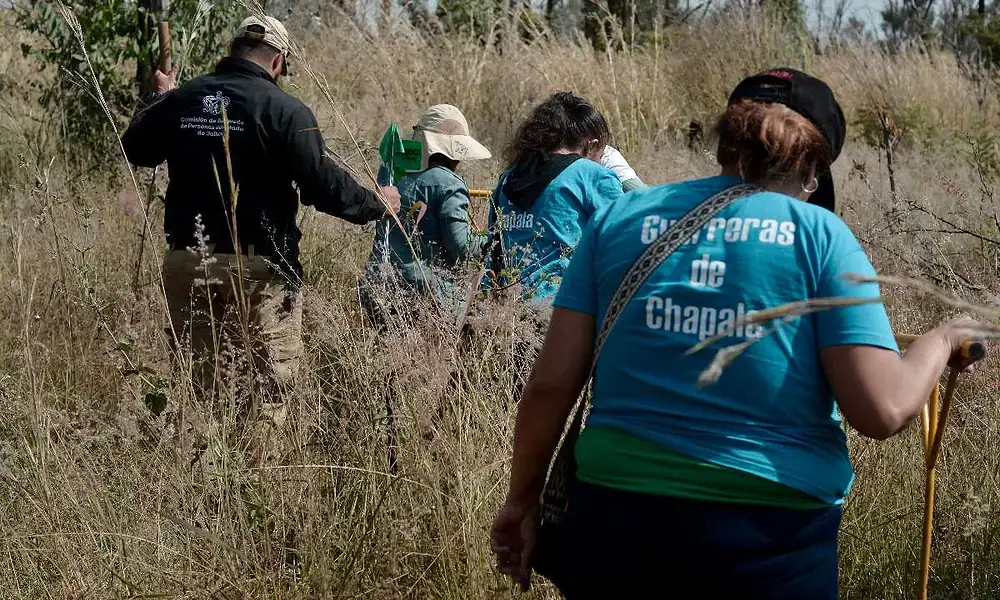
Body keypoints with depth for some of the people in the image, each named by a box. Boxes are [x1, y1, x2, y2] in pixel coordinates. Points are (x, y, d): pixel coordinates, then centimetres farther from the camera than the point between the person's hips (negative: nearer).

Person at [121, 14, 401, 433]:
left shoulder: (180, 99, 6)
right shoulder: (285, 110, -9)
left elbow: (133, 150, 22)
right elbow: (322, 185, -13)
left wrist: (159, 99, 36)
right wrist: (374, 205, 4)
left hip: (186, 262, 5)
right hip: (257, 267, -5)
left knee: (193, 377, 14)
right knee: (276, 374, 2)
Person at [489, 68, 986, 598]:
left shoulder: (621, 217, 5)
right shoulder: (820, 234, -2)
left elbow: (551, 382, 2)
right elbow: (881, 411, -10)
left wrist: (523, 499, 14)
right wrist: (942, 341, 8)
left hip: (617, 509, 2)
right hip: (770, 529, -2)